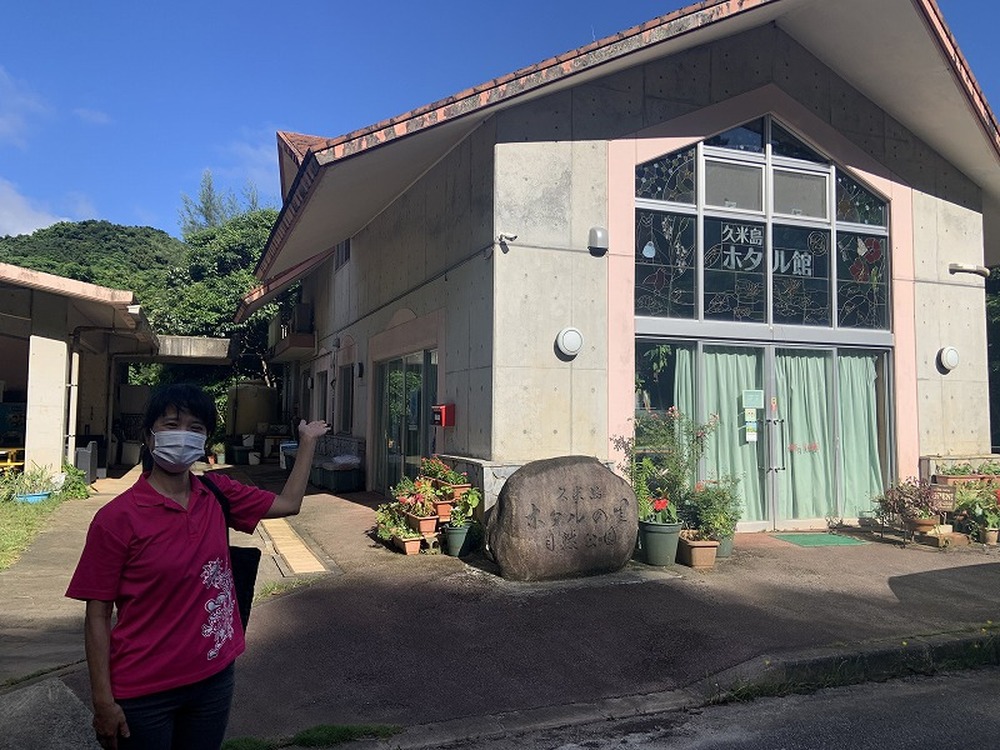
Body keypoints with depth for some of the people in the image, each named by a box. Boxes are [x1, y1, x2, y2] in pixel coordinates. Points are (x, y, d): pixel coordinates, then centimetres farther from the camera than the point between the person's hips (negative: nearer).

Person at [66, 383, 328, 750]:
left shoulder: (217, 495, -1)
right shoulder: (116, 518, -14)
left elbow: (288, 503, 10)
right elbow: (97, 616, -11)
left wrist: (307, 441, 13)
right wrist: (103, 701, -11)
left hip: (214, 678, 4)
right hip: (143, 693, -4)